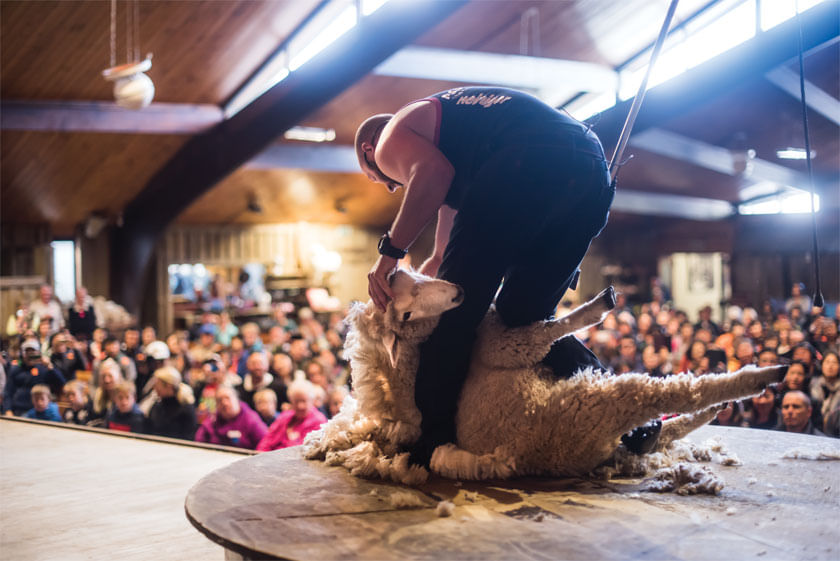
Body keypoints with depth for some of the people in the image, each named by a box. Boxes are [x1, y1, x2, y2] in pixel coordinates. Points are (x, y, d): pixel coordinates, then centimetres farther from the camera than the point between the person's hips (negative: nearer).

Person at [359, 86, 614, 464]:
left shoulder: (390, 139, 18)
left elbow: (434, 172, -9)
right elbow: (445, 257, 42)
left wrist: (390, 251, -3)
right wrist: (400, 293, 45)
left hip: (529, 164, -9)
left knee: (453, 308, 1)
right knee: (525, 317, 18)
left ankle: (428, 442, 1)